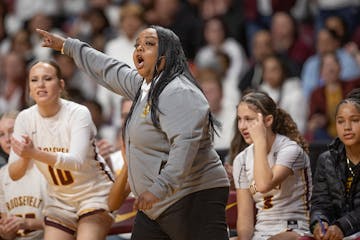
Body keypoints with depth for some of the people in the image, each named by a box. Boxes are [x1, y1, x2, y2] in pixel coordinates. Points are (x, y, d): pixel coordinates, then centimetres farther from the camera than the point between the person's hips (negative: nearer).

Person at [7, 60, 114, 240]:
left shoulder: (78, 113, -19)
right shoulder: (25, 118, -6)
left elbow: (77, 161, -32)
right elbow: (14, 174, -10)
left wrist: (35, 154, -44)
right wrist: (25, 158, -33)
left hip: (94, 193, -4)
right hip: (59, 200, 5)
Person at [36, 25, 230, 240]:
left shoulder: (179, 93, -17)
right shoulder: (143, 85, 14)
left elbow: (186, 144, -30)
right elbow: (109, 71, 31)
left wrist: (160, 188, -36)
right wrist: (67, 46, 41)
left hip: (194, 201, -10)